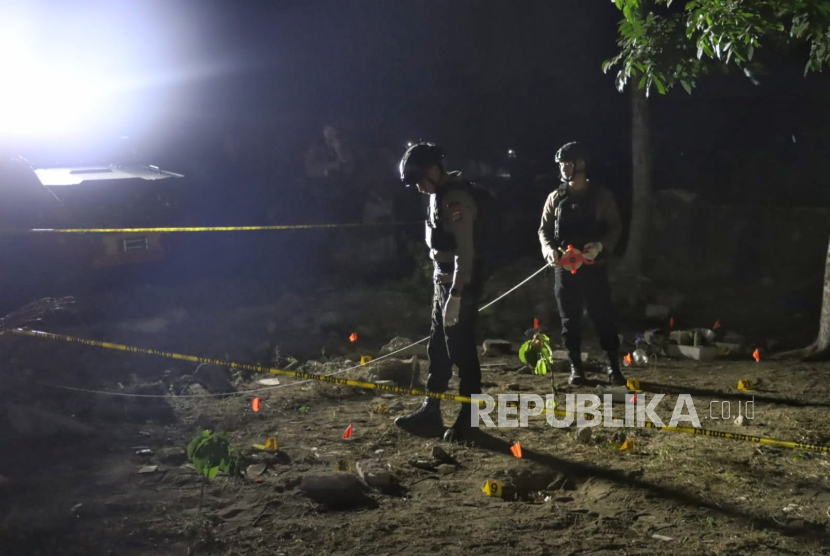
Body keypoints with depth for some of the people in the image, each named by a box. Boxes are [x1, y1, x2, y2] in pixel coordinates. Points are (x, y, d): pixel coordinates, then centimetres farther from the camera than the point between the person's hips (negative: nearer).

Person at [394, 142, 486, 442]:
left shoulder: (456, 198, -19)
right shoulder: (442, 196, 13)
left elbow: (466, 251, -24)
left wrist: (456, 296, -25)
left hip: (459, 285, -10)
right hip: (444, 282, 10)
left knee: (461, 351, -3)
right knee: (438, 348, 15)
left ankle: (469, 418, 7)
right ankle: (431, 411, 24)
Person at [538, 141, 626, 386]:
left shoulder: (601, 196, 2)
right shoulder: (555, 198, 10)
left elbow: (615, 227, 1)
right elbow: (544, 229, 10)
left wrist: (600, 245, -17)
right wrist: (549, 249, -10)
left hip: (593, 267, -2)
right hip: (564, 268, 3)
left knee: (603, 317, -2)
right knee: (569, 320, 5)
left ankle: (614, 367, 7)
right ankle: (576, 368, 14)